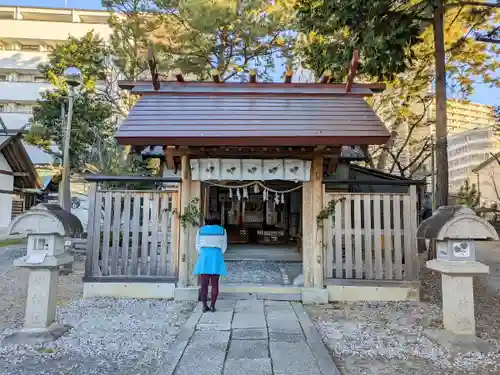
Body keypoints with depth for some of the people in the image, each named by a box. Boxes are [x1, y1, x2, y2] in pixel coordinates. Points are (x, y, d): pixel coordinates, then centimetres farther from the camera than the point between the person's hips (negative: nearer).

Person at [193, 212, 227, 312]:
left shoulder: (201, 230, 1)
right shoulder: (222, 230, 1)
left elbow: (198, 246, 5)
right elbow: (224, 246, 5)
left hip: (204, 257, 1)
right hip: (216, 257, 0)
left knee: (204, 283, 5)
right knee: (215, 283, 6)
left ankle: (204, 306, 6)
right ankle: (212, 305, 7)